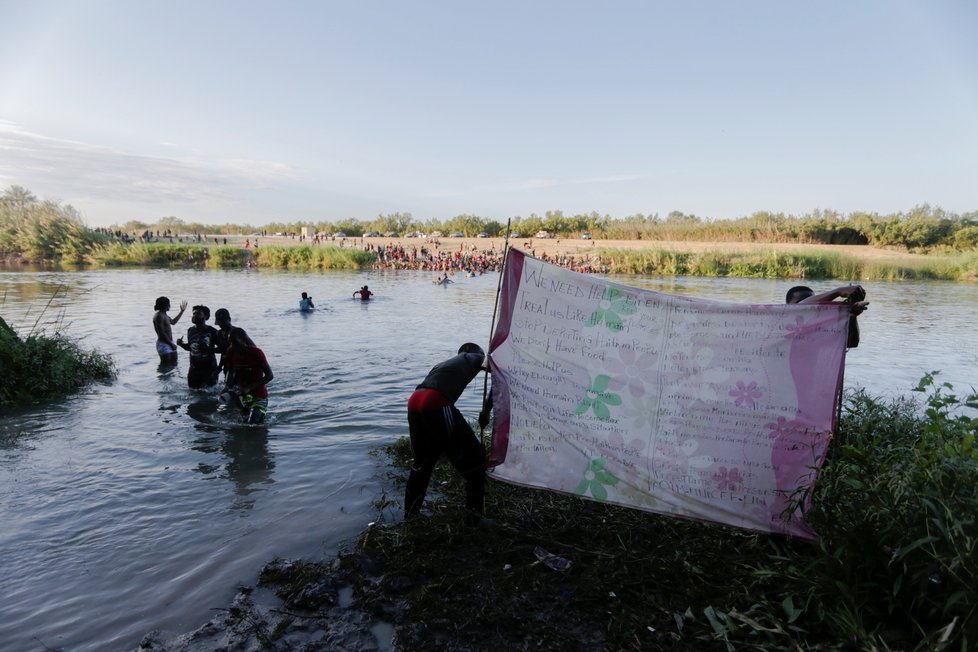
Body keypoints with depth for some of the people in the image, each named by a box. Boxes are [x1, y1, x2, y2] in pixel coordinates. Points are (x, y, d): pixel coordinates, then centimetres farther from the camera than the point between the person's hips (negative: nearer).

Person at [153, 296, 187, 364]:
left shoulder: (164, 315, 13)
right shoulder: (159, 316, -17)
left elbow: (173, 322, 34)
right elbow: (161, 333, -22)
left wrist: (182, 311, 34)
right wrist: (171, 344, -20)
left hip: (169, 343, 10)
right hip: (163, 343, -10)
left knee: (174, 363, 14)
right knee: (165, 365, -8)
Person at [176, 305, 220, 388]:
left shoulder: (212, 331, -11)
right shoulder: (190, 331, 5)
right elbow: (190, 347, 18)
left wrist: (208, 349, -24)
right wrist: (181, 344, -1)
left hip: (209, 369, -5)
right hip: (194, 369, 5)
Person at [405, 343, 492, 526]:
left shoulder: (444, 364, 37)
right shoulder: (474, 358, 22)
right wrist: (486, 410, 19)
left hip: (414, 402, 7)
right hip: (436, 403, -7)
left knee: (423, 459, 27)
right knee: (473, 457, 7)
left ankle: (410, 512, 37)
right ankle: (474, 517, 11)